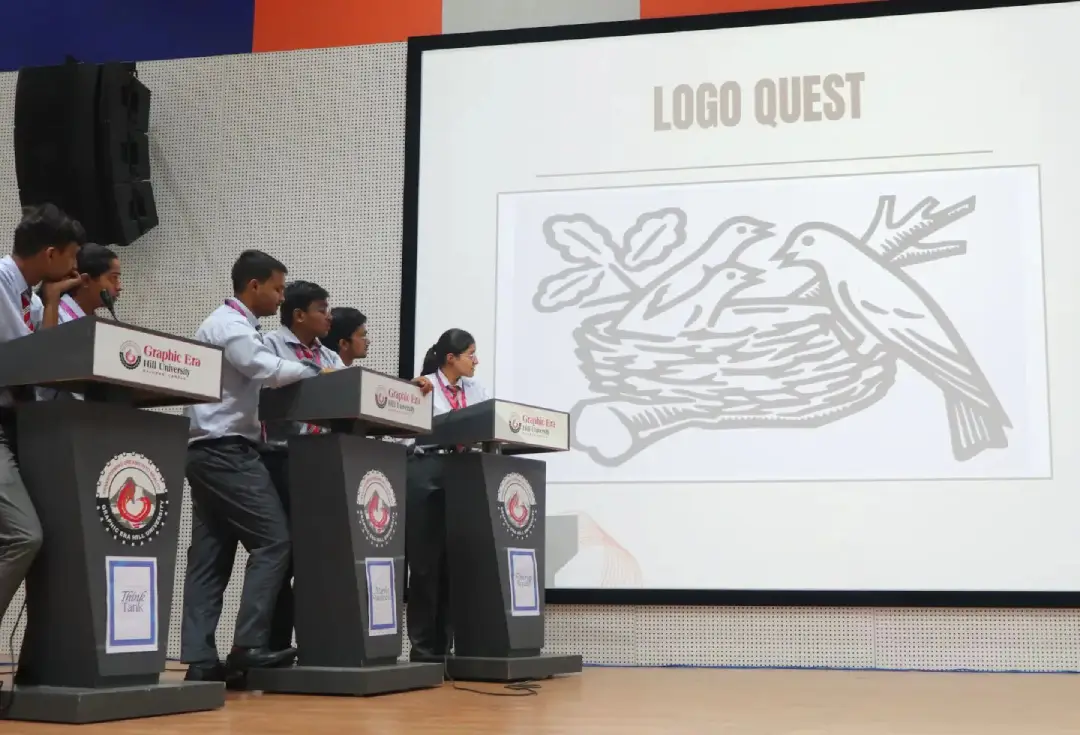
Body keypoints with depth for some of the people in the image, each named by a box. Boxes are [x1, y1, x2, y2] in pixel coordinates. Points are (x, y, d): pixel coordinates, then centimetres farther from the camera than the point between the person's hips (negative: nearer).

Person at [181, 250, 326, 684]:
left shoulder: (232, 325, 23)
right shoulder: (228, 325, -9)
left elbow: (256, 375, 21)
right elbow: (269, 371, -21)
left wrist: (301, 374, 9)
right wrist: (314, 373, -7)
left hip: (212, 452, 10)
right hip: (226, 451, -10)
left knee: (210, 557, 3)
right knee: (273, 541, -10)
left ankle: (199, 660, 0)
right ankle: (249, 646, -11)